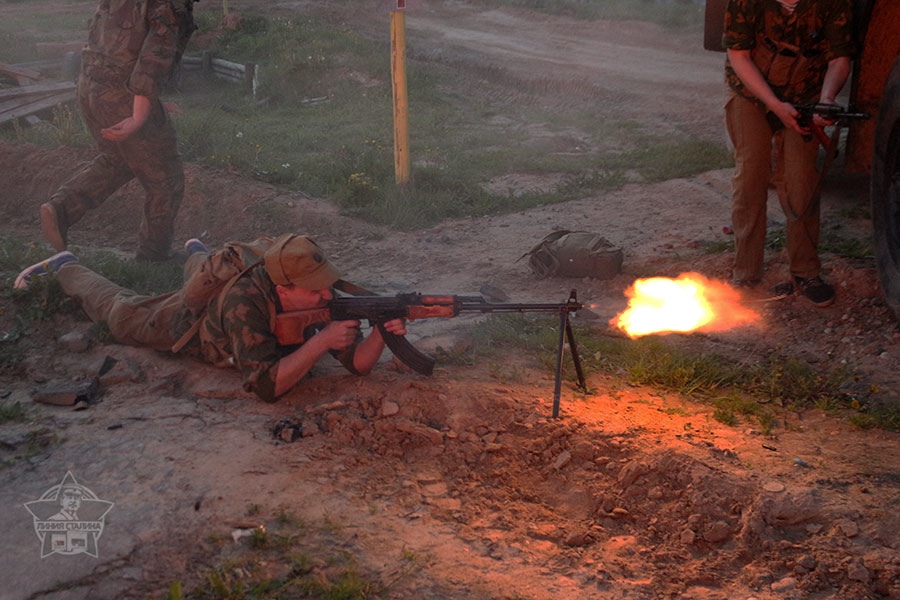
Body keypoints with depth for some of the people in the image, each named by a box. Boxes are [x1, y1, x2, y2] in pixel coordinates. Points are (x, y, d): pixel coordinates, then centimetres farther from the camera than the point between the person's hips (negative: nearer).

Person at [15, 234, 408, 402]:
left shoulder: (318, 296, -36)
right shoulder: (245, 304, -50)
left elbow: (357, 363, -35)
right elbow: (265, 384, -53)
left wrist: (380, 334, -55)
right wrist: (320, 341, -61)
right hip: (190, 320, -3)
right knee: (120, 312, 26)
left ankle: (196, 255, 71)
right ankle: (65, 268, 51)